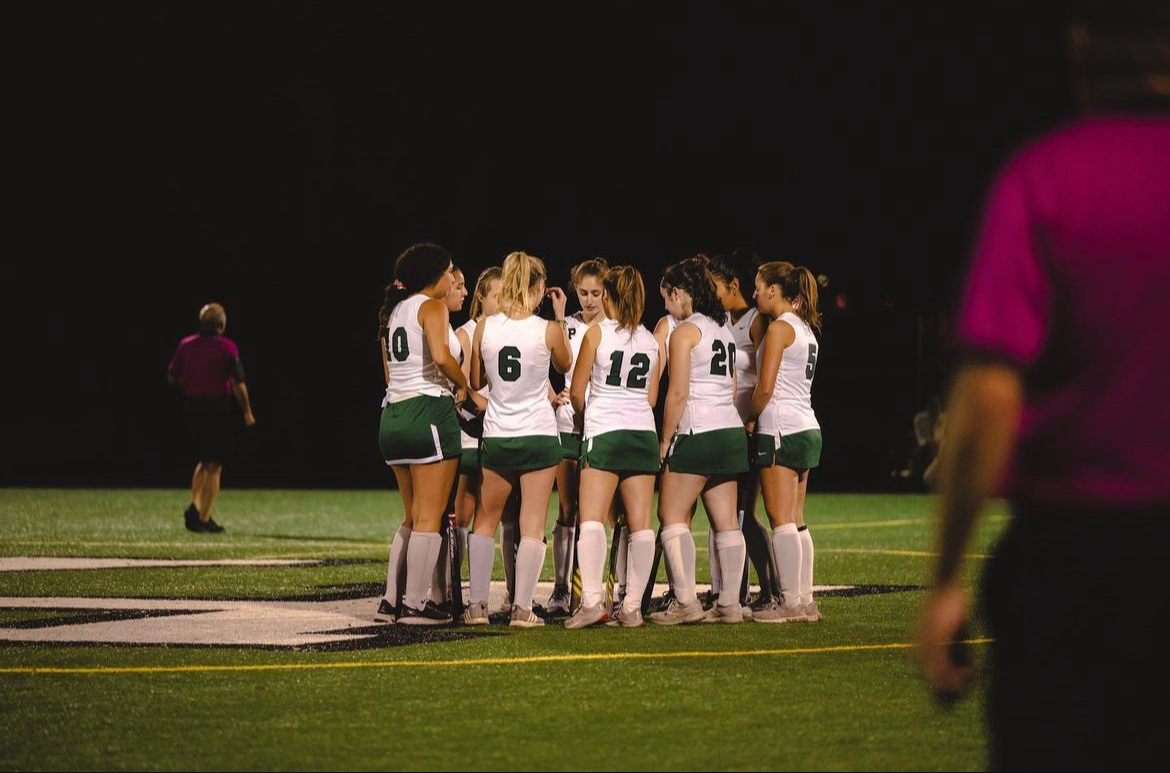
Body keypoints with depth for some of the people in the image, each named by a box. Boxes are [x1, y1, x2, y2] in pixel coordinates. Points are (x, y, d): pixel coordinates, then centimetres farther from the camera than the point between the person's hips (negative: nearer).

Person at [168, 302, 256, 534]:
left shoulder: (185, 345, 3)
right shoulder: (227, 347, -11)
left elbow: (172, 377, 9)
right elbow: (237, 383, -13)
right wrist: (247, 411, -4)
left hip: (193, 408, 4)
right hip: (220, 408, -4)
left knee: (203, 462, 20)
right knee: (214, 466, 4)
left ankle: (194, 506, 1)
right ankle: (205, 518, 4)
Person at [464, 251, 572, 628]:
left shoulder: (485, 327, -4)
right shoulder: (548, 330, -10)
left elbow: (475, 382, 7)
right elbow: (565, 365, 12)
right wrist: (560, 318, 15)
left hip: (496, 437, 2)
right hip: (539, 436, -2)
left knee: (485, 521, 15)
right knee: (532, 526, 2)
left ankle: (477, 604, 10)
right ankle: (522, 608, -1)